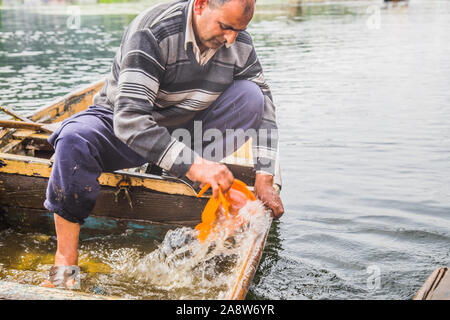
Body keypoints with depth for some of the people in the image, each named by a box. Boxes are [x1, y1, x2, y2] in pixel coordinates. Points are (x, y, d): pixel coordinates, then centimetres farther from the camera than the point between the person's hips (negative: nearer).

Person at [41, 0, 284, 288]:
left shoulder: (240, 42, -11)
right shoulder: (152, 32, -28)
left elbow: (264, 110, -6)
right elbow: (129, 118, -36)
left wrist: (264, 180, -16)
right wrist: (192, 165, -43)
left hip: (186, 129, 4)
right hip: (120, 126, -3)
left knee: (250, 94, -15)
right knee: (76, 137, -36)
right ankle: (65, 261, -24)